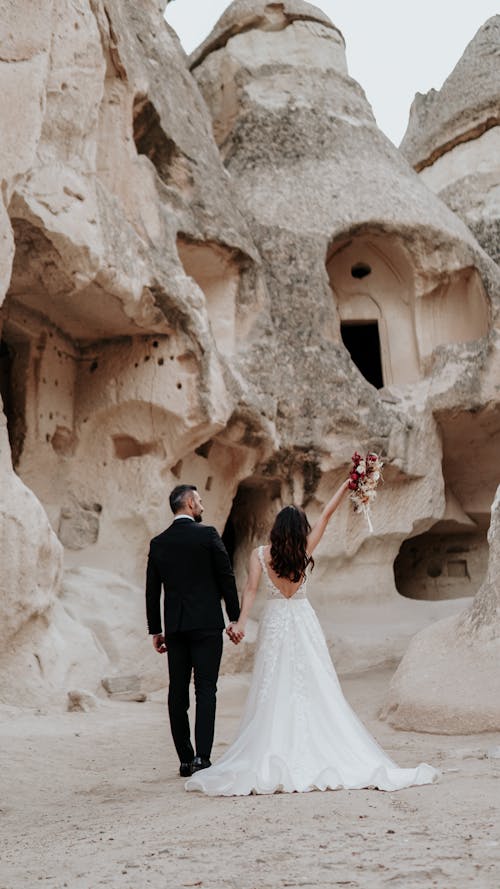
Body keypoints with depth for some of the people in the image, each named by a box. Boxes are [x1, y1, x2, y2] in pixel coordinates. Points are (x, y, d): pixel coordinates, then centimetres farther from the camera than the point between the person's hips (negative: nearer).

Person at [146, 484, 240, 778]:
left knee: (178, 692, 7)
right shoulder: (207, 534, -4)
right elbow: (226, 578, -5)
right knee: (206, 690, -3)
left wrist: (156, 630, 16)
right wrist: (236, 618, 3)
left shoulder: (158, 543, 7)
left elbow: (152, 591, 9)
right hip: (207, 624, -4)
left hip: (174, 627, 4)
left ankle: (185, 759, 11)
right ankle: (202, 757, -10)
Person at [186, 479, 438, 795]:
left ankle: (272, 761, -1)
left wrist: (241, 622, -16)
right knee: (315, 688, 3)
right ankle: (321, 754, 2)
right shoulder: (304, 551, -3)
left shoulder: (260, 554, -3)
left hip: (275, 623, 0)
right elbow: (327, 514, 2)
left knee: (275, 691, 2)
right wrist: (347, 485, 8)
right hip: (303, 621, 0)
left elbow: (251, 589, -12)